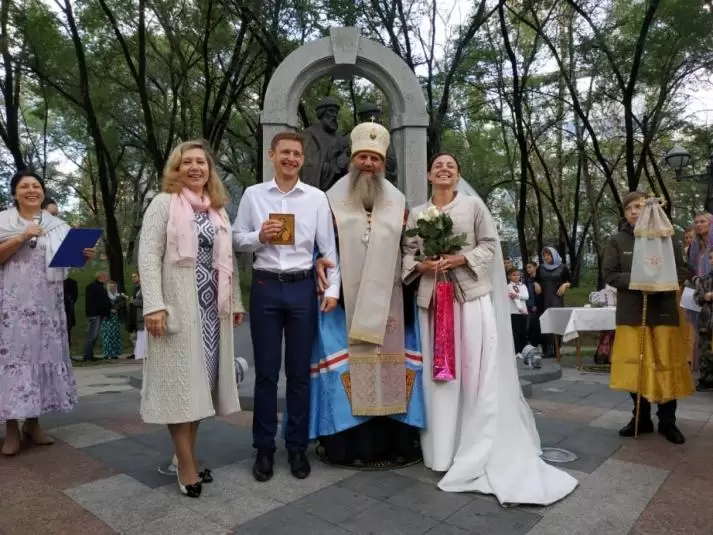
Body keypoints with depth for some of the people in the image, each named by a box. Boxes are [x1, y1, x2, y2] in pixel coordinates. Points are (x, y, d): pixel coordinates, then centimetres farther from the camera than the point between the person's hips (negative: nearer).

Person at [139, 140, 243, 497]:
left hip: (212, 308, 5)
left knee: (200, 381, 8)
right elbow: (148, 256, -8)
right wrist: (154, 305, -17)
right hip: (177, 307, -5)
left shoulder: (219, 210, 15)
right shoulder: (163, 203, 0)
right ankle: (186, 465, 6)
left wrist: (235, 302, 13)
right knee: (180, 382, -1)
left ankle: (187, 457, 19)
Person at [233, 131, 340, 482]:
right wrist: (259, 236, -13)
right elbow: (236, 240, 6)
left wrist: (332, 288, -4)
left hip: (302, 287, 0)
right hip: (265, 286, 0)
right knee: (266, 372, 8)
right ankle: (264, 448, 22)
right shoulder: (253, 194, 5)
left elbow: (328, 247, 3)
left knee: (300, 372, 9)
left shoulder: (317, 198, 4)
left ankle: (297, 446, 23)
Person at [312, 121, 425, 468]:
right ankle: (351, 444, 8)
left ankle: (393, 441, 16)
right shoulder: (333, 198, 6)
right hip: (346, 300, -2)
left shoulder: (397, 200, 14)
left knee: (389, 362, 4)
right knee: (349, 366, -2)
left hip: (386, 301, 3)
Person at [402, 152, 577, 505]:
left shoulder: (474, 205, 5)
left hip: (471, 295, -3)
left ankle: (477, 452, 5)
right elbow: (408, 253, 10)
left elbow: (489, 246, 1)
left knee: (474, 368, -4)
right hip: (432, 296, 3)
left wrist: (460, 259, -13)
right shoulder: (417, 213, 13)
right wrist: (421, 266, -10)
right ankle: (442, 447, 16)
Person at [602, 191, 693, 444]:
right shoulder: (617, 240, 3)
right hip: (631, 313, 1)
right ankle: (642, 418, 21)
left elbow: (682, 271, 2)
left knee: (666, 365, 4)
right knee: (634, 366, 6)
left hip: (663, 311, 0)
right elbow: (609, 273, -2)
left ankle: (667, 422, 19)